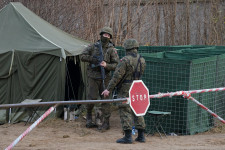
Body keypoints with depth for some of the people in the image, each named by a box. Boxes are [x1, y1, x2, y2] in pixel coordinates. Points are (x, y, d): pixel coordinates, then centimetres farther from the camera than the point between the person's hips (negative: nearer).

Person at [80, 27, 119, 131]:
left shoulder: (112, 50, -1)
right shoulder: (93, 47, 3)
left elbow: (116, 65, -4)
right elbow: (82, 57, 5)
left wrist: (106, 65, -23)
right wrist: (92, 59, -14)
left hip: (105, 78, 0)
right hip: (93, 77, 0)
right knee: (92, 99, -2)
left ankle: (105, 122, 4)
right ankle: (89, 118, 22)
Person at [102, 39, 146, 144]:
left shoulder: (125, 60, -16)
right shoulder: (142, 60, 6)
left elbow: (117, 76, -18)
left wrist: (109, 89, -14)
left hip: (125, 89, -7)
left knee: (125, 111, -3)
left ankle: (128, 137, -8)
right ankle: (141, 136, 14)